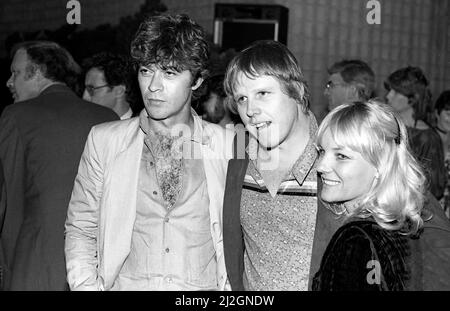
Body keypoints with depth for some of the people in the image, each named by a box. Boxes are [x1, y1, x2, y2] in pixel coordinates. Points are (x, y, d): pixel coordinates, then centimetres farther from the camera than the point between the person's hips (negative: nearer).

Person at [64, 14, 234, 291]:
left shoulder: (228, 144, 4)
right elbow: (80, 229, 10)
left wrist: (230, 287, -5)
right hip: (124, 284, 1)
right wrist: (86, 285, -3)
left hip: (203, 287, 0)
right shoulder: (103, 141, 7)